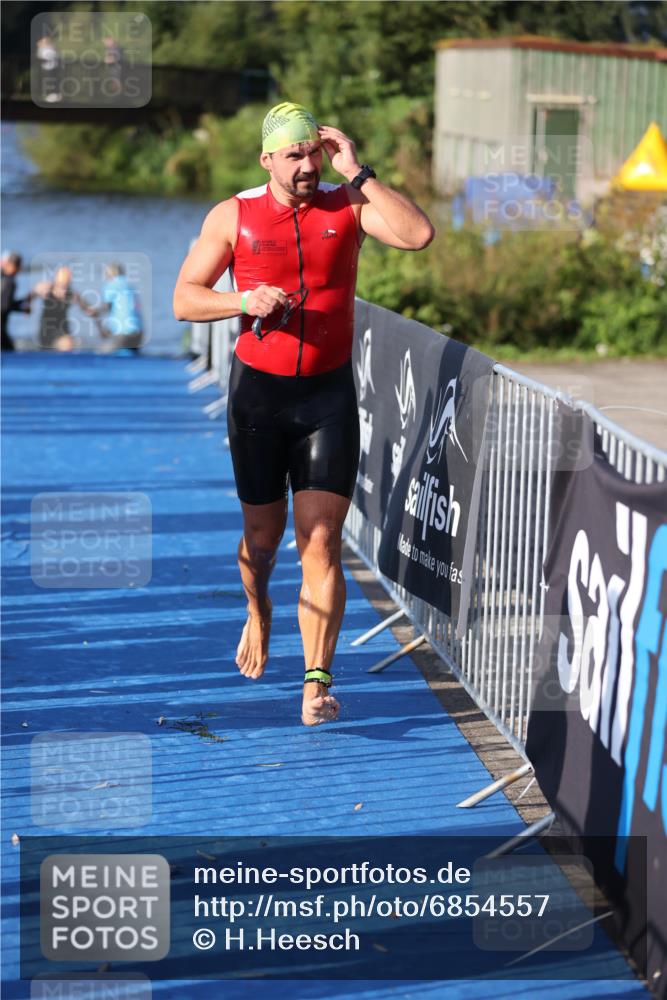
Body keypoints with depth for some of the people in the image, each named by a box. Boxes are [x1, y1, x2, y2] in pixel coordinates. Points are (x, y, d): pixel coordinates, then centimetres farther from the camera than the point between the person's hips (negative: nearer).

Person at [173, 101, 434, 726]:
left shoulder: (348, 205, 0)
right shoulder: (232, 216, 0)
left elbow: (418, 235, -17)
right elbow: (184, 299, 3)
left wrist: (357, 172, -16)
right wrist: (245, 301, -16)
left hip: (329, 394, -1)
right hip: (258, 392, 1)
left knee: (322, 541, -10)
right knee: (263, 535, 13)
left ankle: (317, 682, -12)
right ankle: (258, 616, 46)